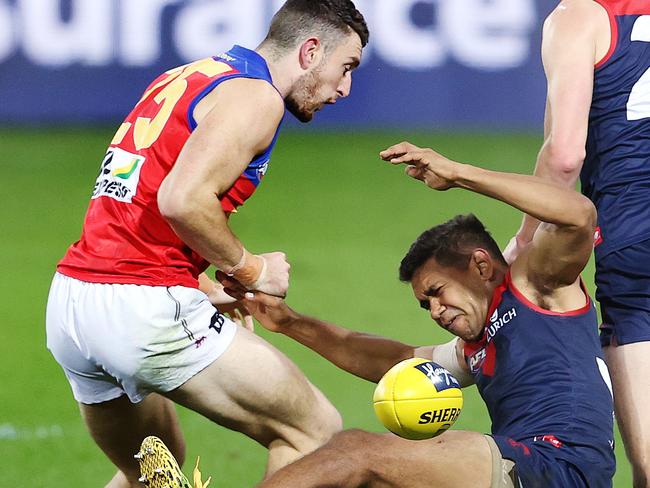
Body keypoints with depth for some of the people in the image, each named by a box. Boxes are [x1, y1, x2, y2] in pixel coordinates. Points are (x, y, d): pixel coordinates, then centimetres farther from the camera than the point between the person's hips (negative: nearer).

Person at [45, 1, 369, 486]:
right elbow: (182, 200, -21)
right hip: (147, 307, -9)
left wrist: (206, 289, 16)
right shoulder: (255, 95, -6)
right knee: (313, 428, -2)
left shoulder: (181, 80, 21)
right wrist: (250, 269, -7)